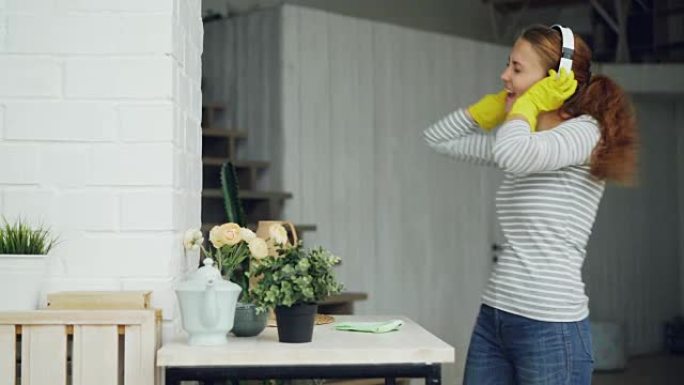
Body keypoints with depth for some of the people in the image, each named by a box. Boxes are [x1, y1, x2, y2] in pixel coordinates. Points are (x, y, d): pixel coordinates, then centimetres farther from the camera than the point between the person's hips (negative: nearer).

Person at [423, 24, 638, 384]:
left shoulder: (584, 132, -10)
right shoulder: (524, 138, 13)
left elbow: (510, 155, -31)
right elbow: (437, 138, 19)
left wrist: (528, 103, -12)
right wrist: (502, 102, 10)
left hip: (551, 328, -8)